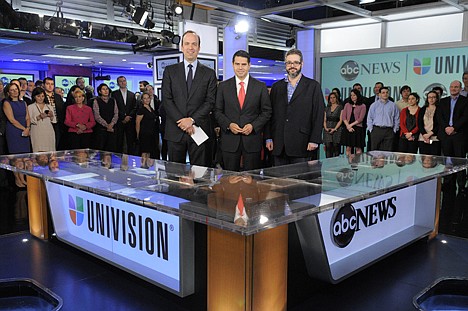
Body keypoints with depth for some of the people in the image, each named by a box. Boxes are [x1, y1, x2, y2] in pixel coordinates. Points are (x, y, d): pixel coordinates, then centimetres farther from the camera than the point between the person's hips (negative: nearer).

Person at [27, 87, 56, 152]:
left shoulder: (49, 107, 19)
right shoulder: (30, 107, 8)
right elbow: (29, 121, -3)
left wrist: (51, 116, -6)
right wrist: (39, 117, -18)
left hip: (49, 133, 3)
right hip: (37, 134, -3)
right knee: (39, 152, -12)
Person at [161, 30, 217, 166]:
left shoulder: (209, 73, 8)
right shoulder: (170, 71, 9)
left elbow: (210, 101, 0)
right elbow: (166, 99, 1)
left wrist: (192, 119, -12)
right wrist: (181, 121, -10)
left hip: (199, 130, 0)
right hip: (175, 131, 1)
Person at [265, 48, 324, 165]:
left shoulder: (313, 86, 3)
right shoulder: (277, 87, 14)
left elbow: (319, 115, -2)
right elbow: (270, 114, 13)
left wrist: (314, 140, -9)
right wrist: (269, 138, 6)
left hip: (301, 144, -3)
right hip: (279, 145, 3)